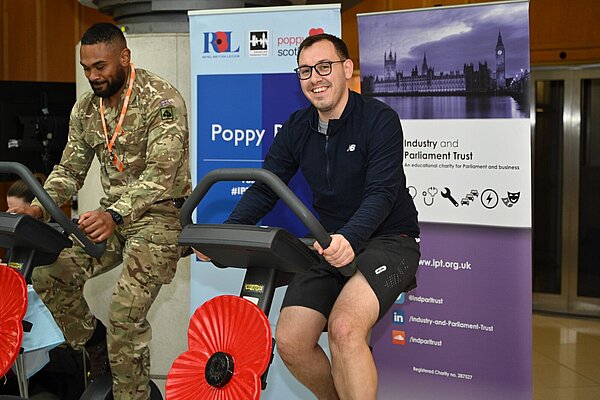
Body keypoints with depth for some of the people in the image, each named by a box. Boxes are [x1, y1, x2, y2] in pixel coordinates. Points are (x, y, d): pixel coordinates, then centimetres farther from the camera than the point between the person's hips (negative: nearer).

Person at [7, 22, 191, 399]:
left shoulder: (161, 99, -16)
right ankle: (95, 344, 13)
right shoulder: (85, 109, 6)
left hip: (160, 213, -7)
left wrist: (114, 215, -40)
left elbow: (161, 174, -26)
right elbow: (70, 170, 9)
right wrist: (38, 208, -10)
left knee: (126, 309, -21)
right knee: (49, 274, -11)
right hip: (112, 215, 7)